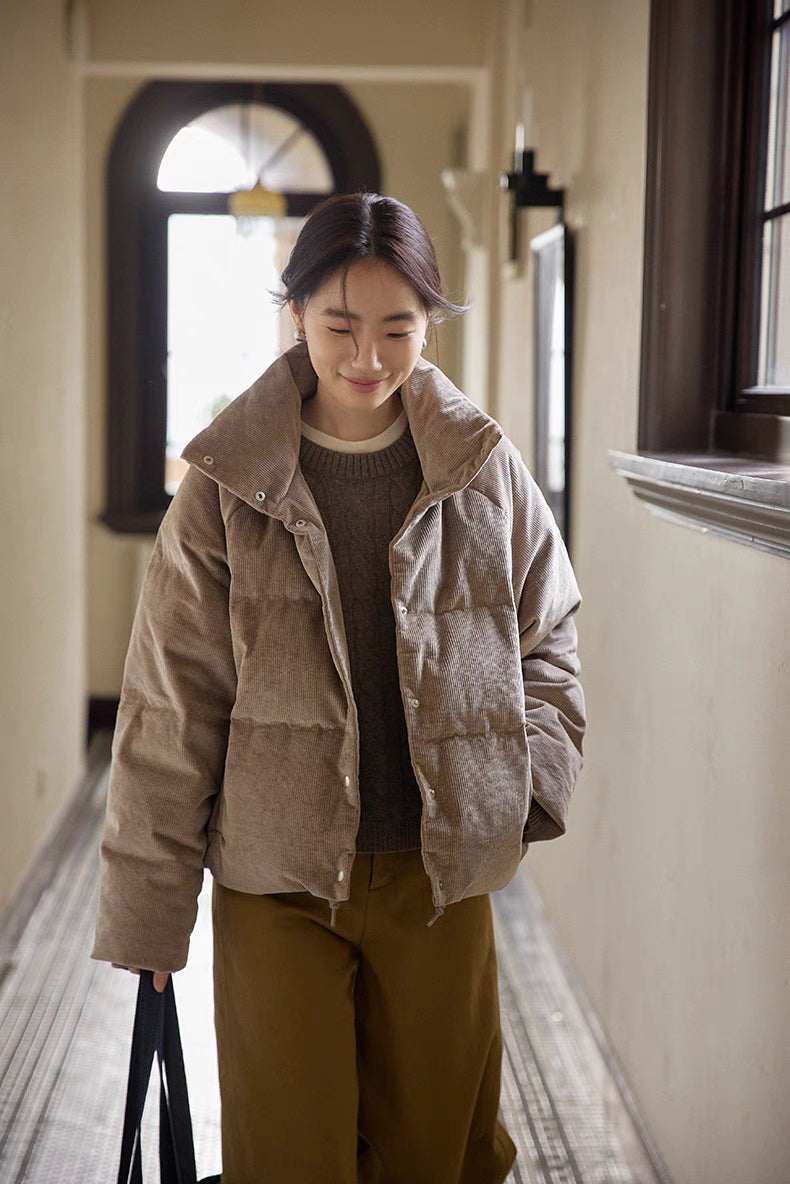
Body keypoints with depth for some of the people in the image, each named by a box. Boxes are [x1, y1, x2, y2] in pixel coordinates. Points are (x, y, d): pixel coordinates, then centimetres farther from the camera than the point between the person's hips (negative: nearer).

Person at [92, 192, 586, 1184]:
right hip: (278, 878, -2)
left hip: (443, 871, 2)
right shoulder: (229, 485, -5)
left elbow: (546, 641, 12)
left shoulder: (486, 472, 1)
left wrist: (528, 784, -4)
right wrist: (146, 908, -3)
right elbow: (169, 706, -3)